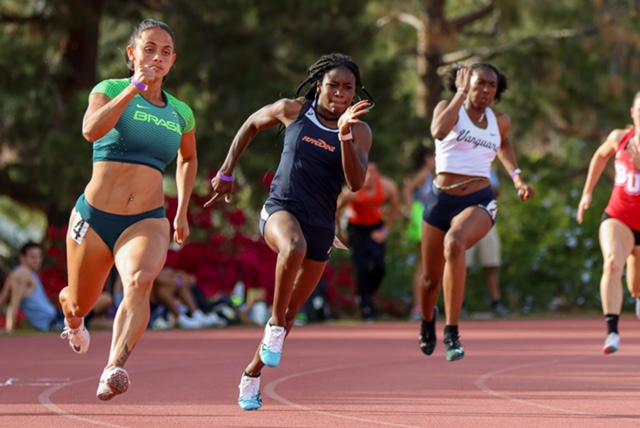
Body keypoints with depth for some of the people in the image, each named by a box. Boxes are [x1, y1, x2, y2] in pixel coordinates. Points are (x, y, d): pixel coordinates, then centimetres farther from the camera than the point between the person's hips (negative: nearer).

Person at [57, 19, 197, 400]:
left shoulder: (182, 114, 11)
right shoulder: (111, 90, -1)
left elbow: (188, 159, 32)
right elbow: (91, 130, -23)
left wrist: (182, 213, 24)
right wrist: (133, 89, -25)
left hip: (147, 221, 1)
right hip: (95, 215, -1)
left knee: (140, 280, -32)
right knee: (80, 304, 14)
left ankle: (115, 369, -47)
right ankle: (73, 320, 54)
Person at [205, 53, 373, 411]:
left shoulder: (359, 132, -2)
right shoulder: (293, 111, -2)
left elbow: (356, 182, -15)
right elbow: (251, 125, 16)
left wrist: (344, 136, -28)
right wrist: (227, 173, 13)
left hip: (321, 226, 3)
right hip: (282, 208, -3)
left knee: (291, 312, 10)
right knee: (294, 247, -40)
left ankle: (253, 374, 30)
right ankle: (275, 324, -21)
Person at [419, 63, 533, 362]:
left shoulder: (499, 122, 8)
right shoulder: (449, 109, -3)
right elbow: (439, 131, -28)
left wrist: (516, 176, 22)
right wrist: (461, 94, -24)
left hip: (479, 202, 0)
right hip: (441, 200, 0)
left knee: (454, 243, -35)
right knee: (431, 279, 11)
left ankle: (452, 334, -34)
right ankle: (427, 323, 49)